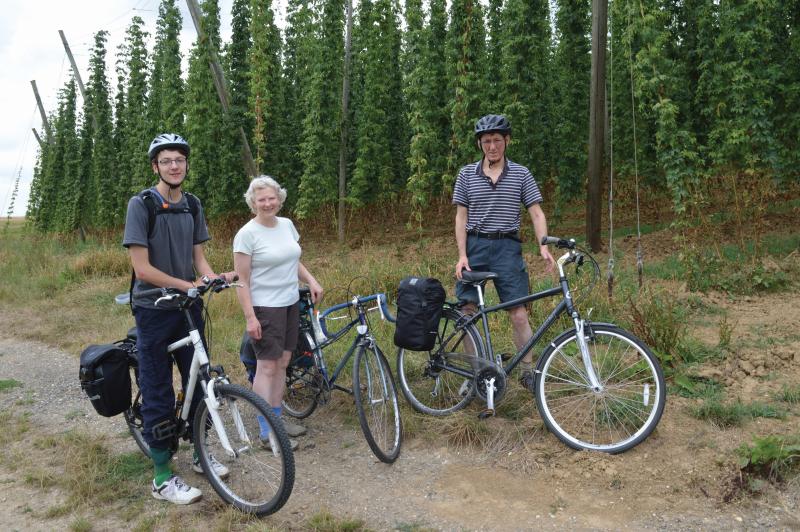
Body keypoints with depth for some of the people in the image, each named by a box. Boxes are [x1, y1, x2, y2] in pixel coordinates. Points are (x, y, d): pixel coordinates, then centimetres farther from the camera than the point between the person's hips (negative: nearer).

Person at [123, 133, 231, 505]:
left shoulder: (192, 205, 6)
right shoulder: (141, 204, -12)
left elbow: (198, 257, 7)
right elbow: (142, 268, -17)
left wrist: (213, 277, -13)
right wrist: (188, 285, -20)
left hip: (189, 308, 6)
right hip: (154, 310, -6)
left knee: (199, 383, 12)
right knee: (158, 393, 2)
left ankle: (199, 454, 30)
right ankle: (162, 477, 13)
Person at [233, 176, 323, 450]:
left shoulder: (287, 225, 7)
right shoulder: (247, 234, -12)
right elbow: (242, 280, -13)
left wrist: (312, 281, 1)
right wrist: (249, 316, -18)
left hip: (290, 304, 7)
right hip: (265, 308, -7)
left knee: (282, 363, 13)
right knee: (267, 367, -2)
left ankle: (277, 419, 26)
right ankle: (267, 432, 7)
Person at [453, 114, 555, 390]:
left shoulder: (521, 174, 5)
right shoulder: (467, 174, 6)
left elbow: (536, 213, 2)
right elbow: (461, 216, 4)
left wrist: (543, 247, -14)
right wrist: (462, 255, -5)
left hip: (507, 248, -1)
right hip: (474, 246, 1)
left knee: (519, 314, -5)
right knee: (467, 312, 2)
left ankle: (527, 372, 10)